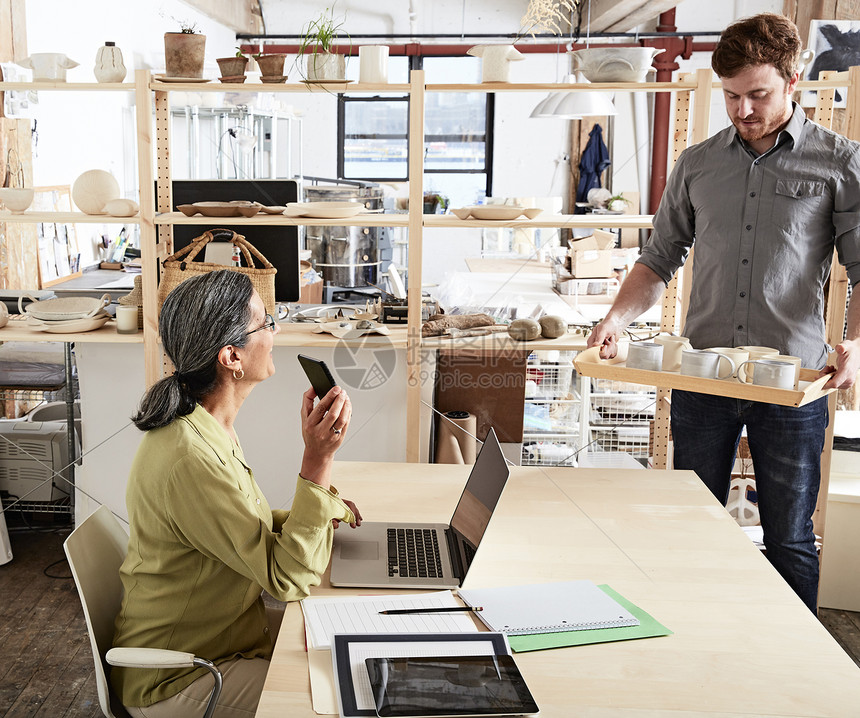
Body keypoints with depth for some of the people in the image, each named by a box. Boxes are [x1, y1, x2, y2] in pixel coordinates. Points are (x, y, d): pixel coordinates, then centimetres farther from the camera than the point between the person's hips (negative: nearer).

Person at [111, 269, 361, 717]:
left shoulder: (211, 428, 1)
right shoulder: (189, 460, -32)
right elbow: (288, 579, -28)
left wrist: (321, 510, -2)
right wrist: (318, 459, -36)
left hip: (222, 630, 9)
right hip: (172, 682, -9)